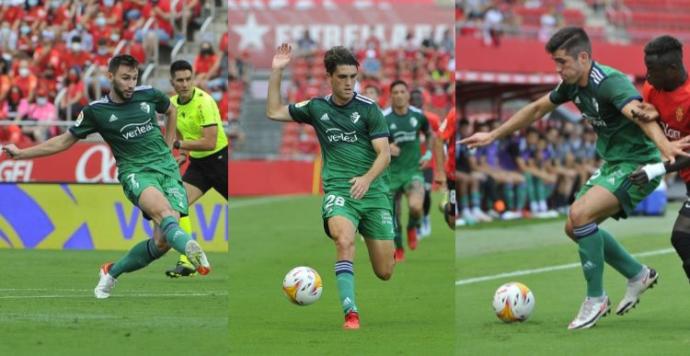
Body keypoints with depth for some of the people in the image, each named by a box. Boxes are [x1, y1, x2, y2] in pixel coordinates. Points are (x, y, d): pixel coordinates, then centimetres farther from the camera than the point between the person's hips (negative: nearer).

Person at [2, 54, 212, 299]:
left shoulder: (148, 94, 6)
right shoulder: (96, 111, 1)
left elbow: (170, 111, 30)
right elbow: (64, 142, 12)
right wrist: (20, 153, 9)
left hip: (167, 168, 3)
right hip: (135, 171, -3)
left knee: (162, 241, -12)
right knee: (163, 211, -36)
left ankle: (112, 272, 11)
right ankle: (190, 247, -64)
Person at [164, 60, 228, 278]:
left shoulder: (204, 102, -21)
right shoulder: (173, 104, 2)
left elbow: (209, 143, -26)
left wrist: (177, 145, -25)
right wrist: (184, 154, 5)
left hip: (219, 160, -6)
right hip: (198, 163, 6)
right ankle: (187, 262, -12)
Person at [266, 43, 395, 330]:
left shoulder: (369, 109, 0)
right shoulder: (317, 108, 9)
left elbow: (384, 154, -5)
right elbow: (274, 112, 15)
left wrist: (367, 179, -22)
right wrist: (276, 72, 6)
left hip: (373, 190, 0)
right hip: (337, 190, 0)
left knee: (385, 273, 2)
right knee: (344, 240, -33)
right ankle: (350, 312, -36)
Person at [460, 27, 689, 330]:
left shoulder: (610, 82, -26)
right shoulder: (572, 85, 1)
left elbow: (640, 114, -45)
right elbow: (536, 110, 18)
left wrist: (665, 146, -64)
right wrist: (493, 136, 21)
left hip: (638, 164, -10)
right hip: (611, 164, 10)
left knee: (580, 214, -25)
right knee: (574, 228, 10)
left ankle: (596, 299, -10)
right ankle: (638, 275, 26)